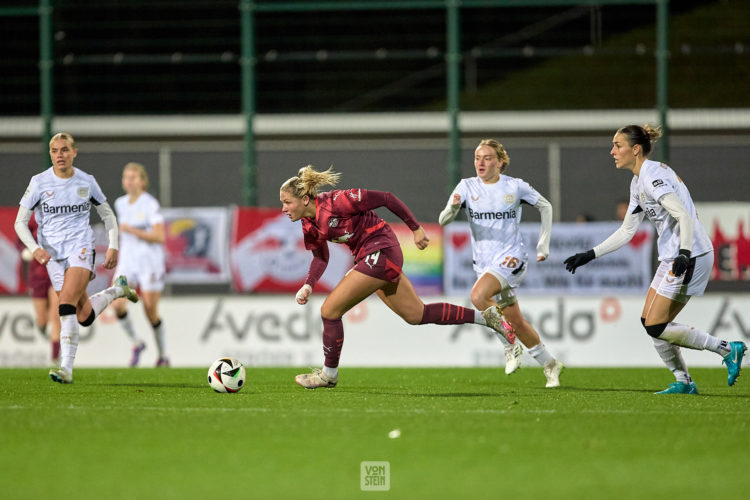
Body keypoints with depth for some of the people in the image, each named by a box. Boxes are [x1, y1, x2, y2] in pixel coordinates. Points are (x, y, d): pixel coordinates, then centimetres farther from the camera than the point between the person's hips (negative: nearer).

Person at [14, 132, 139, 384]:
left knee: (66, 302, -24)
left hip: (80, 248, -2)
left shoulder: (87, 182, 1)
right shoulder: (39, 182, -2)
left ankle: (66, 368, -25)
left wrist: (113, 247, 2)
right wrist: (35, 249, -16)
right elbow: (20, 223, 0)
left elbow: (108, 215, 14)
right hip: (53, 253, 2)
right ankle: (118, 290, 37)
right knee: (85, 316, 5)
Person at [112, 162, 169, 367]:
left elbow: (159, 237, -18)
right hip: (127, 262, 5)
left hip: (150, 263, -5)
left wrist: (132, 231, -24)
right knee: (118, 304, -15)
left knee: (151, 312, -1)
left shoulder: (151, 205, -11)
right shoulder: (120, 204, 9)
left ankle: (163, 356, 19)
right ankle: (136, 344, 7)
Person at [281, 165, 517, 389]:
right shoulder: (310, 225, 1)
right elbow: (320, 257, 16)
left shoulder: (337, 202, -24)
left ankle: (329, 373, 7)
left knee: (330, 310, -10)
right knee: (416, 315, 15)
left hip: (381, 252, -9)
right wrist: (308, 285, -2)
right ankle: (486, 317, 25)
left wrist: (416, 229, -11)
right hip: (367, 258, 9)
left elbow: (385, 198, -17)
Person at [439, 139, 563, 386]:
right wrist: (453, 207, -33)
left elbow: (545, 206, 12)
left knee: (478, 295, -30)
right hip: (483, 262, 4)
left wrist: (543, 245, 8)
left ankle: (511, 345, -12)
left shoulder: (515, 187, -5)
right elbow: (443, 220, -11)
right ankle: (549, 364, 27)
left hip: (511, 259, -4)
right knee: (516, 322, 8)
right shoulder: (467, 186, 0)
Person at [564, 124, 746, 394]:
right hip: (672, 258, 10)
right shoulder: (638, 182, 15)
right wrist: (590, 255, 19)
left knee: (656, 327, -10)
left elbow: (684, 216, -24)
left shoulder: (652, 176, -16)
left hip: (691, 257, -10)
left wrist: (685, 255, -35)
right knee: (649, 322, 8)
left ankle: (728, 349, -4)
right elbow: (626, 231, 22)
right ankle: (684, 382, 14)